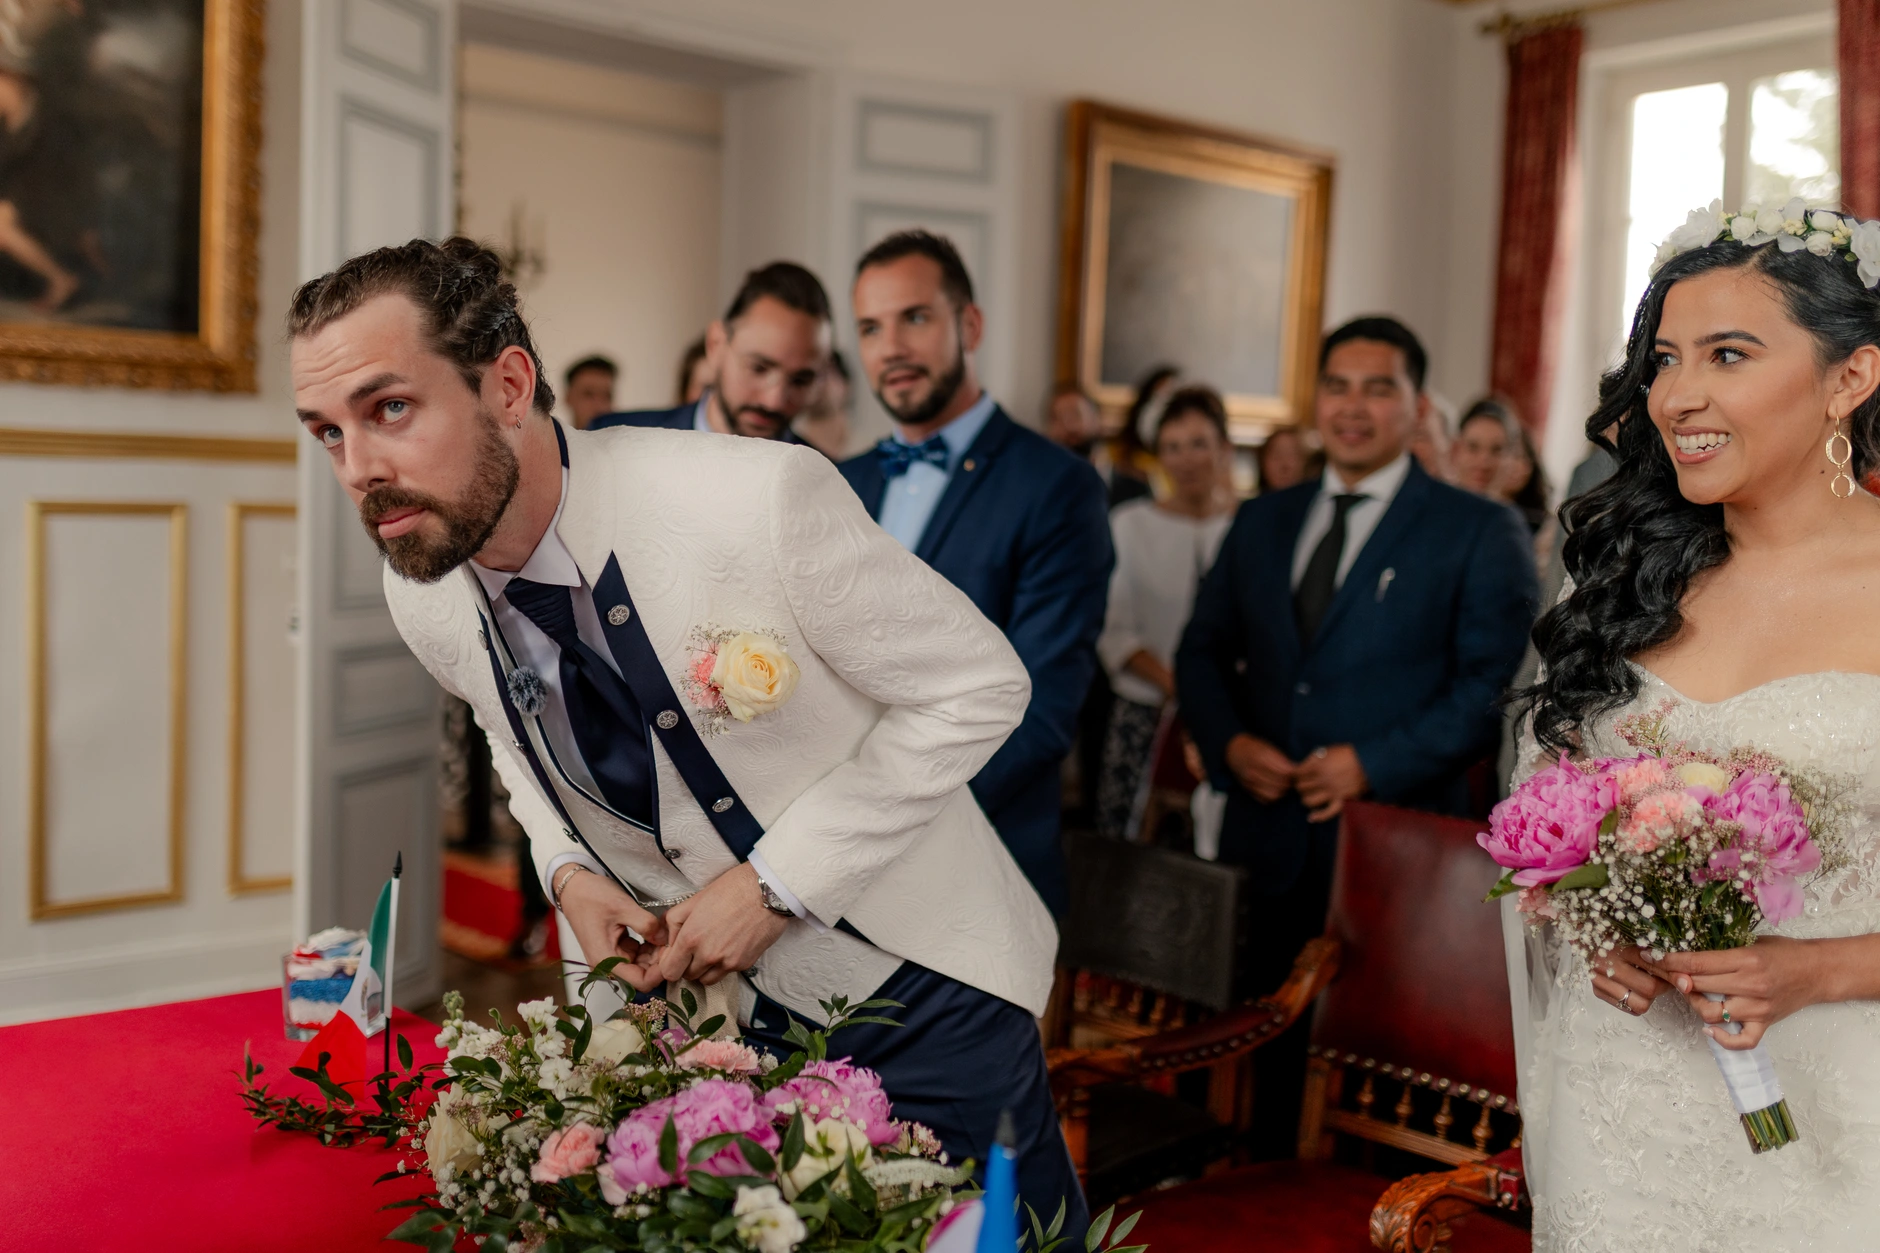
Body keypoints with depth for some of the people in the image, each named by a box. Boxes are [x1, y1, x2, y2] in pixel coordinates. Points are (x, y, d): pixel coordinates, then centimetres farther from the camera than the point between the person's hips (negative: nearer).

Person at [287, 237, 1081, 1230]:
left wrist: (773, 884, -20)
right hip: (720, 1005, 4)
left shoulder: (757, 502, -30)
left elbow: (977, 685, -18)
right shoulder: (422, 600, -10)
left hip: (922, 987, -3)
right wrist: (570, 870, -8)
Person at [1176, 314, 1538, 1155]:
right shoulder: (1261, 522, 15)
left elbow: (1495, 685, -7)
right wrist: (1229, 742, -2)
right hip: (1266, 841, 4)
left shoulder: (1479, 533, 1)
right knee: (1263, 1053, 12)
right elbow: (1202, 651, 17)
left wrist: (1375, 765, -16)